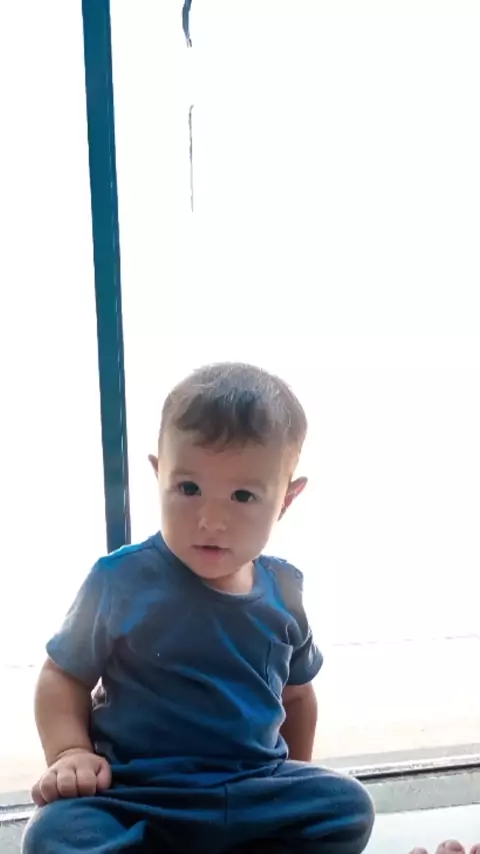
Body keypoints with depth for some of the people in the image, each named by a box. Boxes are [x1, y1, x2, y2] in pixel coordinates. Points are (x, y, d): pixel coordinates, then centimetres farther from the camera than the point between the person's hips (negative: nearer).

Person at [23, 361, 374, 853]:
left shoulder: (283, 591, 1)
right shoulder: (121, 581, -11)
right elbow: (63, 676, 0)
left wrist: (298, 784, 20)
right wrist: (69, 752, -17)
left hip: (255, 792, 4)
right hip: (135, 797, -4)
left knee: (347, 805, -16)